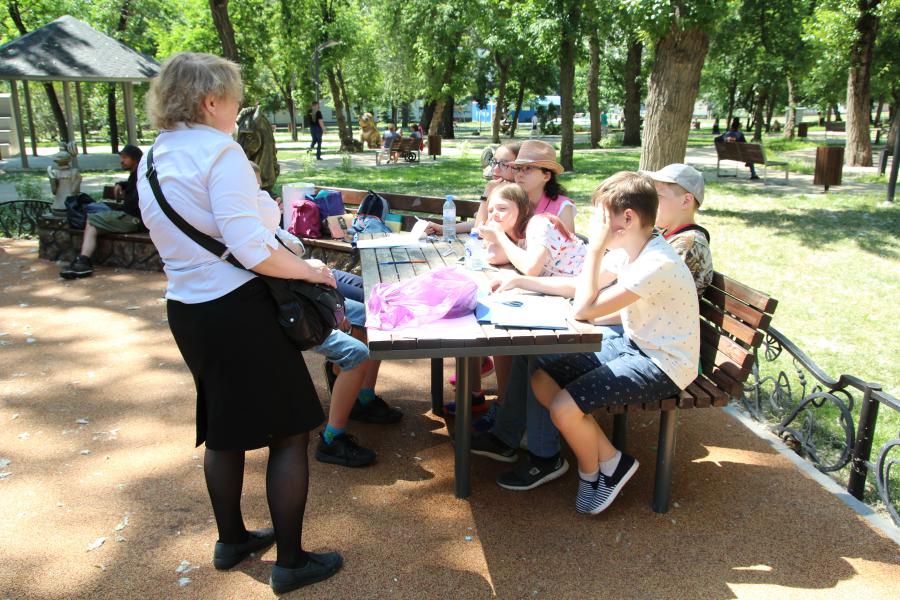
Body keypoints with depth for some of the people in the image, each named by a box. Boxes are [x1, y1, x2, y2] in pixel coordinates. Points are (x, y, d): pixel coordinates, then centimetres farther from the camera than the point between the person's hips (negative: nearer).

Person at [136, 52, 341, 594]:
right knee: (288, 432, 4)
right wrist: (310, 270, -11)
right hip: (238, 308, -9)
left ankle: (232, 539, 37)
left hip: (186, 307, 9)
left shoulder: (153, 161, 11)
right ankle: (291, 562, 14)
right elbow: (250, 248, -24)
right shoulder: (220, 151, -16)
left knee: (224, 428, 22)